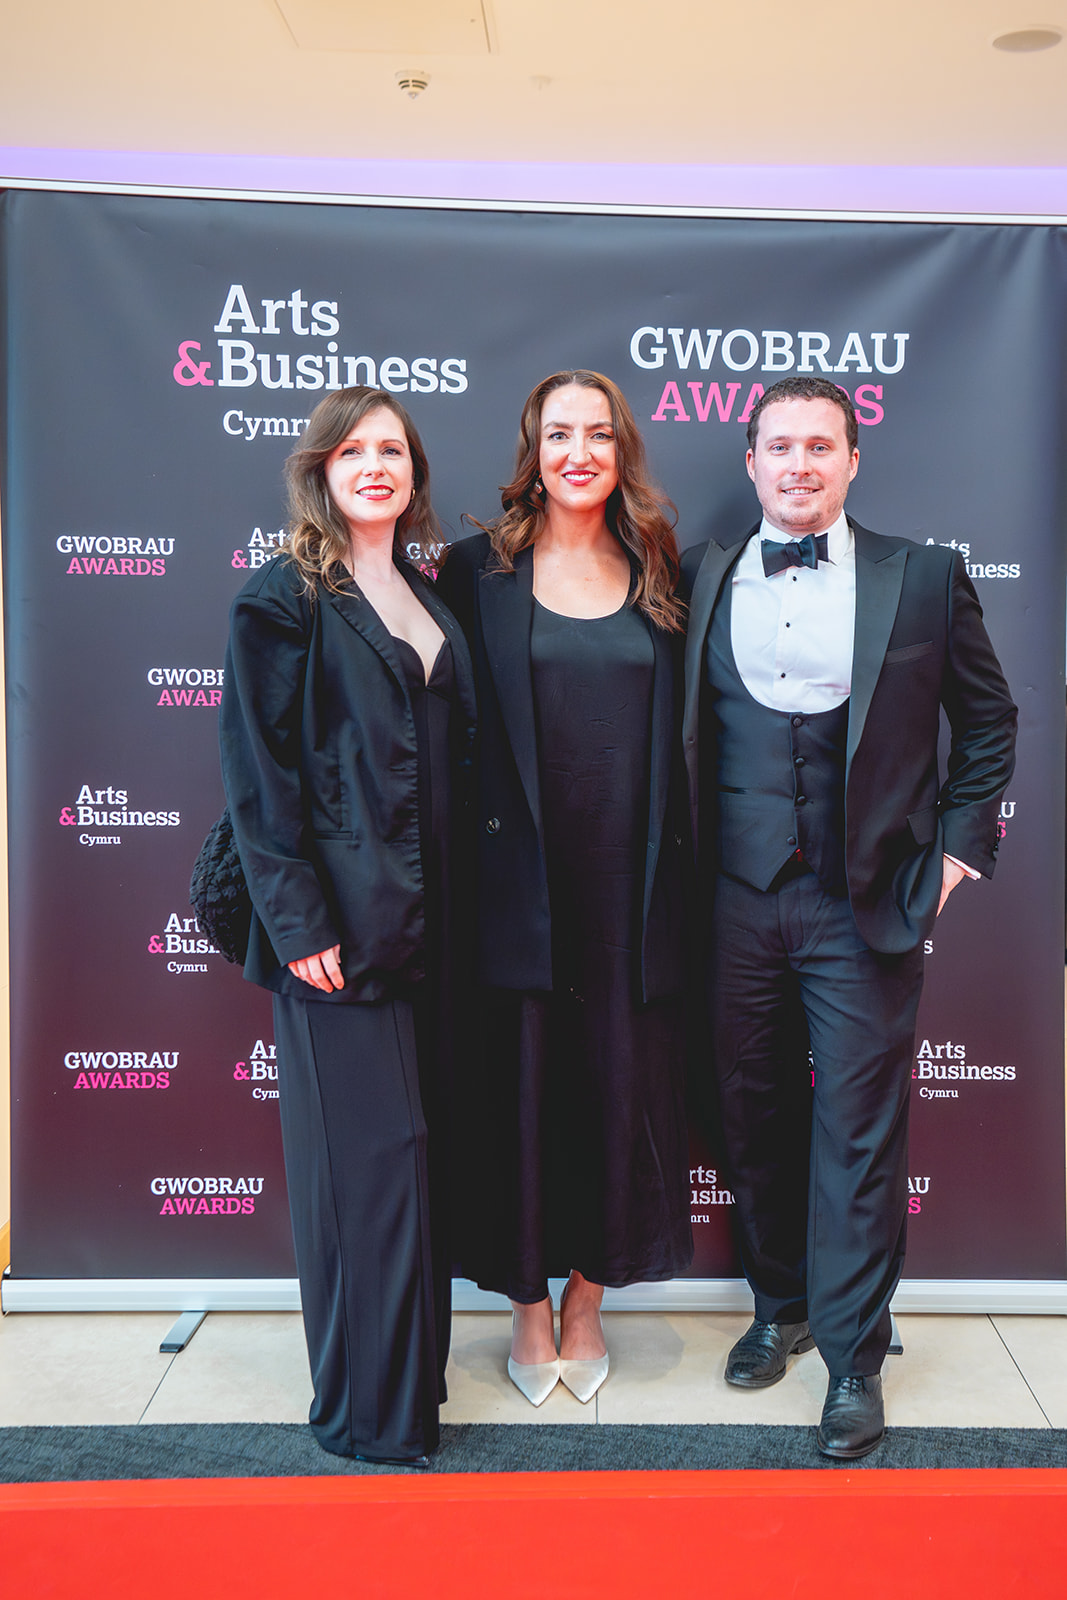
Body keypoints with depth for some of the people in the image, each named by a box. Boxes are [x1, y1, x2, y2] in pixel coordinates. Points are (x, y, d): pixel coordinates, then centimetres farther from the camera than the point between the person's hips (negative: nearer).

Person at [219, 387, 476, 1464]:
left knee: (420, 1143, 13)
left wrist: (452, 891, 10)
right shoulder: (283, 598, -6)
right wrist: (298, 921, -15)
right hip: (338, 918, -7)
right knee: (370, 1152, -1)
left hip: (424, 916, 7)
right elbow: (257, 771, -10)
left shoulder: (424, 593, 15)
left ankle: (414, 1368, 30)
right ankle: (366, 1408, 16)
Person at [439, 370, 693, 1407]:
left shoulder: (658, 576, 9)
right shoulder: (479, 570, 1)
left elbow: (679, 729, 10)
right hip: (520, 870, -2)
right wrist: (467, 850, -9)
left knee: (621, 1079, 8)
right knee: (520, 1080, 5)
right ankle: (528, 1307, 25)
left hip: (630, 873, 2)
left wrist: (671, 868, 3)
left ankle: (586, 1297, 28)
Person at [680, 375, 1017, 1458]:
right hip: (738, 898, 2)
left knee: (858, 1126, 4)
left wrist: (959, 846, 3)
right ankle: (781, 1304, 35)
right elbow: (679, 731, 11)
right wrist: (686, 864, 5)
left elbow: (988, 719, 10)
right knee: (755, 1113, 13)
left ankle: (853, 1354, 20)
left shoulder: (924, 579, 1)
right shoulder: (702, 579, 5)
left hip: (866, 902, -2)